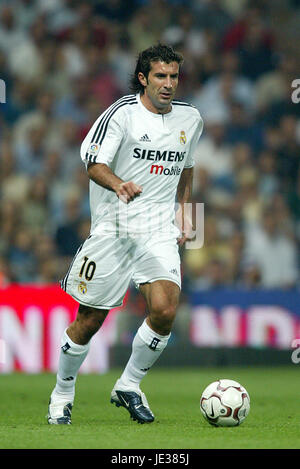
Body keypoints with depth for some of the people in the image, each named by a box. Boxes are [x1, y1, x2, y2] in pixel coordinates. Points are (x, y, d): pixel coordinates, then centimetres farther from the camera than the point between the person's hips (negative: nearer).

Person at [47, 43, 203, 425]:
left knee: (165, 310, -17)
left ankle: (128, 386, 5)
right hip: (114, 226, -4)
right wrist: (120, 185, -35)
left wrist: (181, 211, 17)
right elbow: (94, 163, -15)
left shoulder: (190, 118, 10)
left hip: (159, 231, 4)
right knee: (90, 319, 1)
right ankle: (62, 394, 23)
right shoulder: (122, 112, -8)